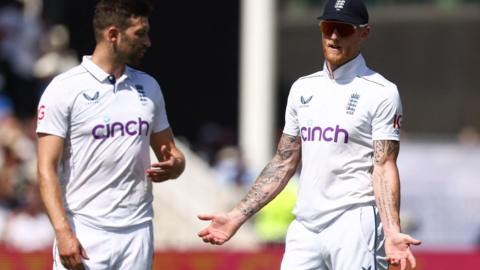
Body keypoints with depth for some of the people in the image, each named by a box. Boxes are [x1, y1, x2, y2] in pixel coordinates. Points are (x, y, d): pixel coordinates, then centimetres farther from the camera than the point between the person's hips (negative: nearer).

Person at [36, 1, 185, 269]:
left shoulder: (149, 87, 13)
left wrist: (173, 166, -4)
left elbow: (170, 151, 21)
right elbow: (47, 169, -8)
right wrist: (63, 232, -19)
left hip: (137, 233, 5)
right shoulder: (64, 88, -4)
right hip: (84, 235, -5)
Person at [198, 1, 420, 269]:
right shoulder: (303, 89, 16)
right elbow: (284, 164, 19)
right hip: (304, 227, 6)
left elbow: (385, 167, -11)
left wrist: (392, 231, -25)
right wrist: (237, 216, 12)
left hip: (356, 228, -6)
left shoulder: (381, 93, -3)